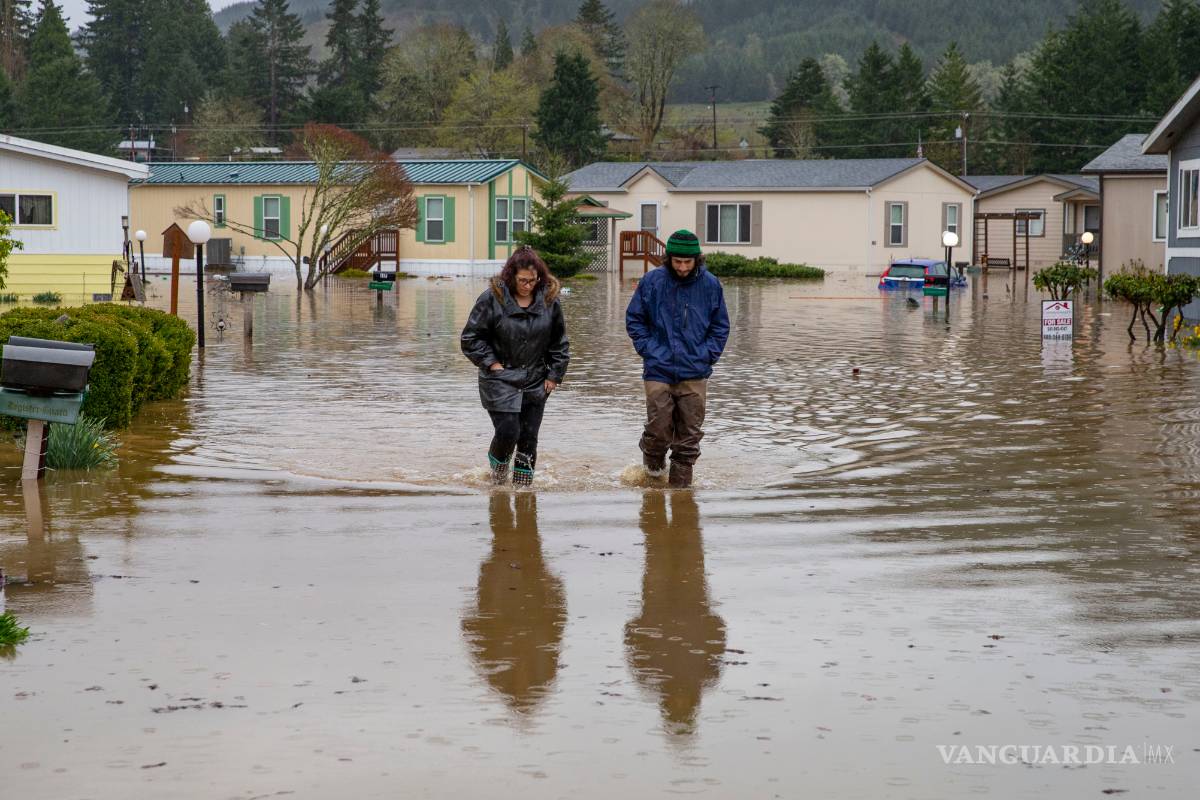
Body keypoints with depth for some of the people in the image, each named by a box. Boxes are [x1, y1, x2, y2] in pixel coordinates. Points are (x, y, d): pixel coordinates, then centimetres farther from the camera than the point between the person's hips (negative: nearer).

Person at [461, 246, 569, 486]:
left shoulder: (549, 300, 0)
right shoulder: (492, 299, -10)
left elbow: (559, 342, 10)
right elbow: (470, 337, -3)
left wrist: (554, 375, 5)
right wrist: (491, 363, -9)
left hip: (535, 382, 3)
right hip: (501, 380, -3)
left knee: (529, 437, 3)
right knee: (508, 431, -11)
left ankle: (523, 483, 16)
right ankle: (497, 464, 18)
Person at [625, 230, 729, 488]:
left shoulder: (710, 284, 0)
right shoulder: (652, 281, -3)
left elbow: (720, 325, 11)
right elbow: (634, 319, 8)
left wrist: (707, 354, 0)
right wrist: (648, 349, -2)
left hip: (695, 373, 1)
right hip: (659, 371, -1)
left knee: (689, 436, 4)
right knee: (659, 429, -5)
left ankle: (681, 483, 15)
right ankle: (653, 464, 24)